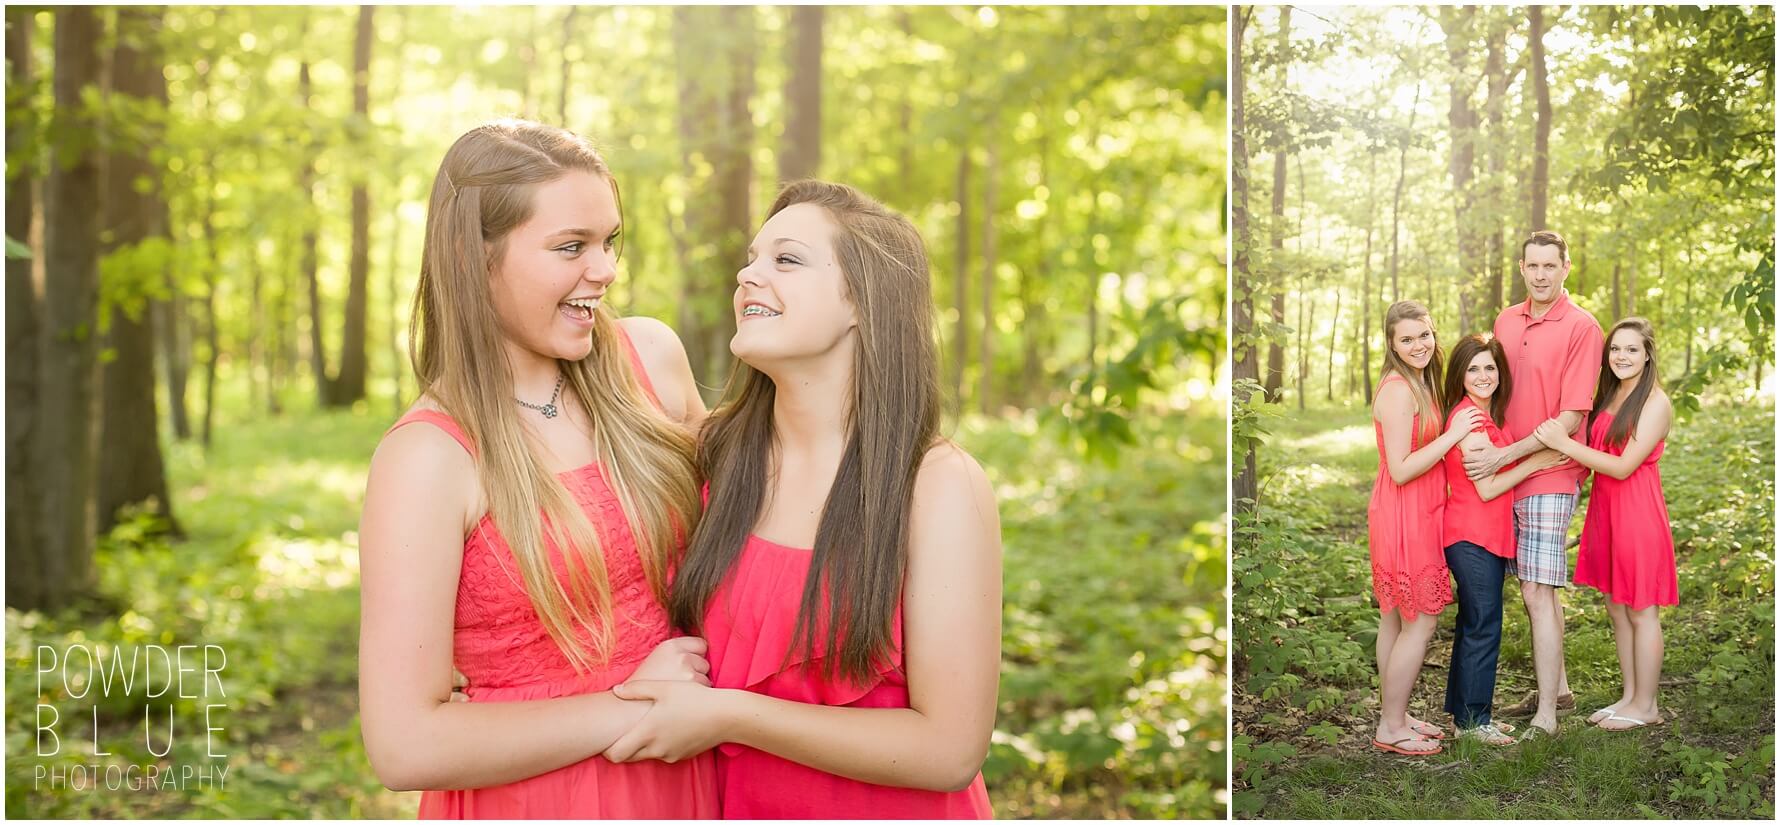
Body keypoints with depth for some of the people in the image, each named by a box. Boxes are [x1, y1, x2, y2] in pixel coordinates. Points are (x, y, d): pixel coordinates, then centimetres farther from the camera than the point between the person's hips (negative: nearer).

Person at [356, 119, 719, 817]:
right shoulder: (426, 458, -17)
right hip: (532, 796, -4)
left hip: (687, 782, 5)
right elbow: (404, 744, -20)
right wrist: (631, 707, -17)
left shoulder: (651, 357, -5)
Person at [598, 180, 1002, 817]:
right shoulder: (717, 454, -8)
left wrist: (725, 716, -24)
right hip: (737, 806, 4)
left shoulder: (939, 487, -20)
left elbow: (950, 750, -23)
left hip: (887, 809, -4)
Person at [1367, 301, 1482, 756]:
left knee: (1395, 620, 15)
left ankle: (1394, 715, 24)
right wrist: (1453, 434, -20)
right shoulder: (1399, 390, -19)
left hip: (1415, 515, 10)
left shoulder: (1419, 384, 12)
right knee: (1420, 624, -2)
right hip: (1405, 518, -10)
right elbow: (1400, 470, -22)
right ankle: (1391, 727, 7)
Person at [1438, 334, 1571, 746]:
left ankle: (1466, 711, 24)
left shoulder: (1486, 416, 13)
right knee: (1483, 627, -4)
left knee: (1474, 625, 15)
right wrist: (1536, 462, -12)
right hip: (1472, 537, -10)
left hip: (1486, 535, 10)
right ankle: (1471, 720, 4)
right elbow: (1487, 488, -18)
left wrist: (1540, 461, 8)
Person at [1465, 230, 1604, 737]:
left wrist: (1503, 456, -18)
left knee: (1538, 592, -9)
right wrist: (1486, 455, 8)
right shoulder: (1506, 321, 11)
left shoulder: (1581, 328, -10)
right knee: (1535, 587, 16)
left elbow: (1571, 418, -14)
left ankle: (1545, 718, -3)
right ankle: (1557, 689, 30)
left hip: (1549, 476, -7)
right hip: (1507, 473, 7)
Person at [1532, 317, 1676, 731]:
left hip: (1637, 511, -8)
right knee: (1616, 607, 13)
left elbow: (1624, 466, -19)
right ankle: (1630, 695, 24)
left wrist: (1564, 444, -24)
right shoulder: (1607, 397, 10)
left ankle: (1645, 706, 12)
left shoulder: (1655, 403, -13)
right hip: (1604, 508, 8)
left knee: (1640, 611, 2)